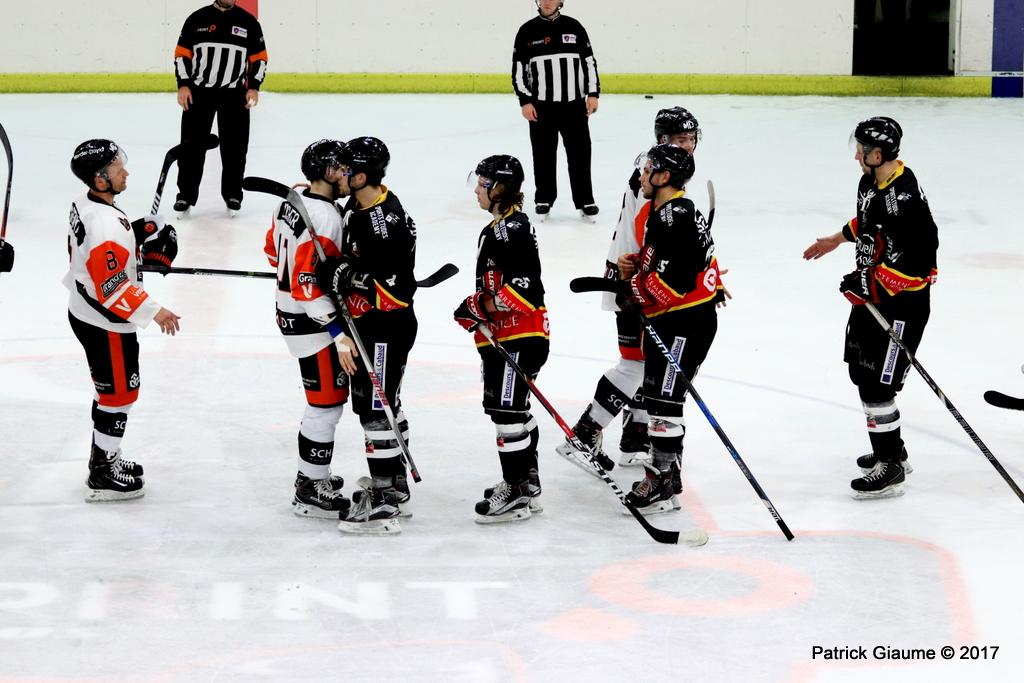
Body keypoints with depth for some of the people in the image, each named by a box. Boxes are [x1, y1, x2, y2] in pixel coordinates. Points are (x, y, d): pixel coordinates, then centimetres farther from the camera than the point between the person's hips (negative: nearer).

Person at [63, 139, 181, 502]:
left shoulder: (84, 205, 1)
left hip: (84, 311, 10)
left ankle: (104, 457, 36)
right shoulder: (108, 227, -30)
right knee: (120, 393, 3)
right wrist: (152, 312, -26)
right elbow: (112, 289, -31)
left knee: (111, 388, 23)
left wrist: (136, 239, 7)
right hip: (106, 325, -10)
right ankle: (103, 476, 12)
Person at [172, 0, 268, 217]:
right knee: (192, 146, 2)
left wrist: (254, 86, -4)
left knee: (234, 147, 5)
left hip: (235, 94, 1)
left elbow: (259, 58, 7)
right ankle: (186, 196, 9)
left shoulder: (248, 22, 3)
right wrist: (183, 84, -6)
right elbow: (182, 53, 3)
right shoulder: (197, 19, 1)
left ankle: (232, 195, 19)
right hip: (198, 92, -1)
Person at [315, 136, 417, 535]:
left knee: (376, 407, -8)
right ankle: (394, 488, 31)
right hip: (368, 323, 11)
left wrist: (344, 277, -27)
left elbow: (395, 286, -28)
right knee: (382, 403, 19)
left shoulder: (386, 221, -25)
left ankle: (385, 503, -4)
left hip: (389, 326, -11)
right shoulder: (358, 206, 7)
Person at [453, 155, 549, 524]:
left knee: (507, 411, -7)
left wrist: (480, 307, -21)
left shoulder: (513, 230, -19)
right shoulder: (498, 227, 16)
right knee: (514, 410, 18)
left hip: (520, 338, -11)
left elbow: (526, 286, -26)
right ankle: (526, 483, 28)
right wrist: (477, 308, 14)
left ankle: (516, 493, -2)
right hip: (503, 339, 11)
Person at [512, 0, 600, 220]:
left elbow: (589, 61, 8)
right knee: (544, 154, 5)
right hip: (541, 105, -1)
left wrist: (593, 94, 1)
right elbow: (518, 69, 2)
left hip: (574, 103, 1)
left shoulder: (574, 27, 4)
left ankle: (585, 200, 9)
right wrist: (525, 101, -5)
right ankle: (544, 199, 18)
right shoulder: (527, 31, 0)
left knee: (580, 152, 2)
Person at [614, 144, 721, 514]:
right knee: (658, 396, 16)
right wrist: (635, 266, 4)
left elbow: (675, 278, -27)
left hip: (687, 322, -11)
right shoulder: (661, 213, 15)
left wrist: (636, 293, -16)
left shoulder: (676, 217, -20)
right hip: (668, 322, 11)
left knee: (664, 400, -9)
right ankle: (665, 475, 25)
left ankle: (663, 485, -6)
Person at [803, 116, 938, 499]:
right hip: (871, 295, 10)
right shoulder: (870, 183, 3)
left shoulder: (904, 198, -27)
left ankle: (890, 469, 1)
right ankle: (891, 451, 32)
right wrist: (837, 239, 37)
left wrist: (871, 284, -26)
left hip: (902, 303, -10)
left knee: (876, 383, -8)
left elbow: (919, 261, -29)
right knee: (862, 370, 18)